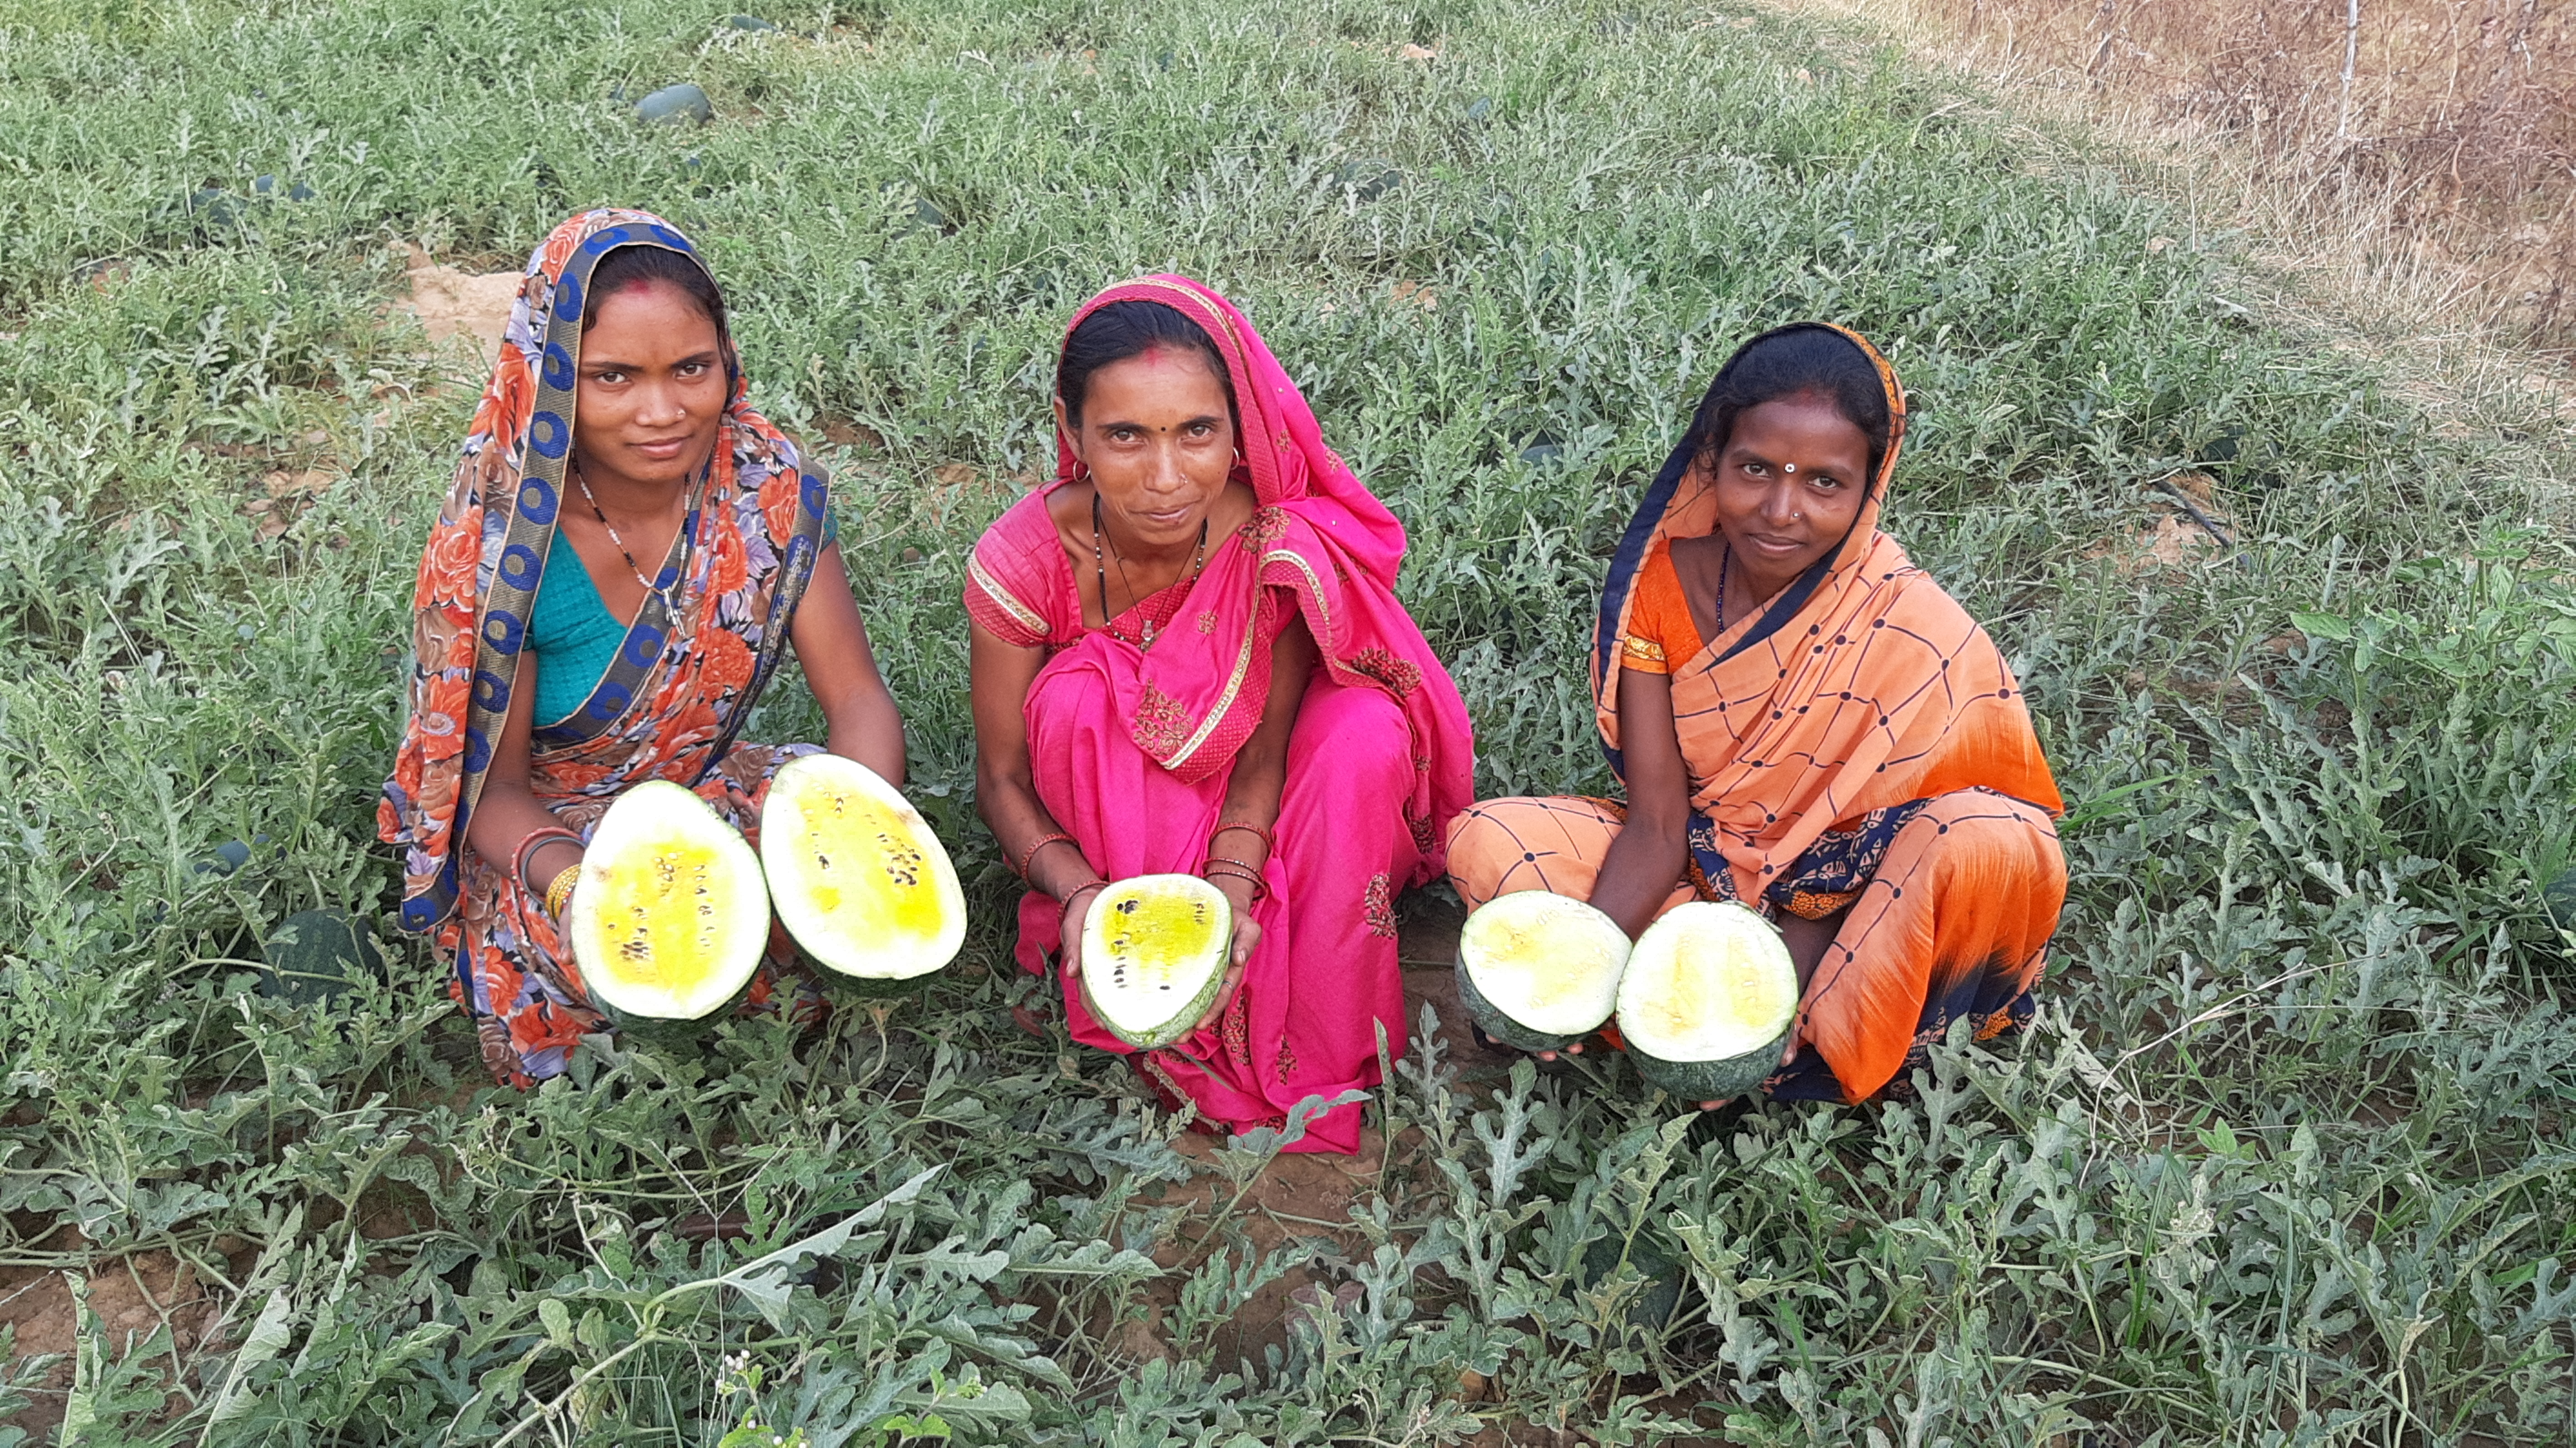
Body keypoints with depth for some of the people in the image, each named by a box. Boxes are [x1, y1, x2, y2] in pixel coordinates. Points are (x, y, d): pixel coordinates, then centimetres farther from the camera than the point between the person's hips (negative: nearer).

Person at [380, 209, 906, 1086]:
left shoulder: (770, 492, -14)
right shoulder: (498, 548, -22)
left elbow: (858, 697, -14)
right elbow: (496, 787, -15)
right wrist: (574, 883, -38)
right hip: (548, 836, -3)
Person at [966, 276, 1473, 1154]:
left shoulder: (1282, 546, -28)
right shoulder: (1023, 559, -25)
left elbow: (1264, 753, -19)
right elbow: (1003, 778, -16)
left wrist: (1230, 895, -36)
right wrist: (1082, 892, -33)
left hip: (1250, 834, 0)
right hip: (1110, 821, 0)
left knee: (1367, 729, -30)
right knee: (1076, 699, -31)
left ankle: (1308, 1058, -17)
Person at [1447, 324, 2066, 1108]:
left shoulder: (1914, 635, -22)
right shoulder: (1660, 582, -13)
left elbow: (1888, 848, -17)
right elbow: (1656, 825, -15)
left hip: (1847, 910, -3)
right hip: (1701, 870, 3)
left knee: (2004, 848, -34)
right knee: (1487, 842, -19)